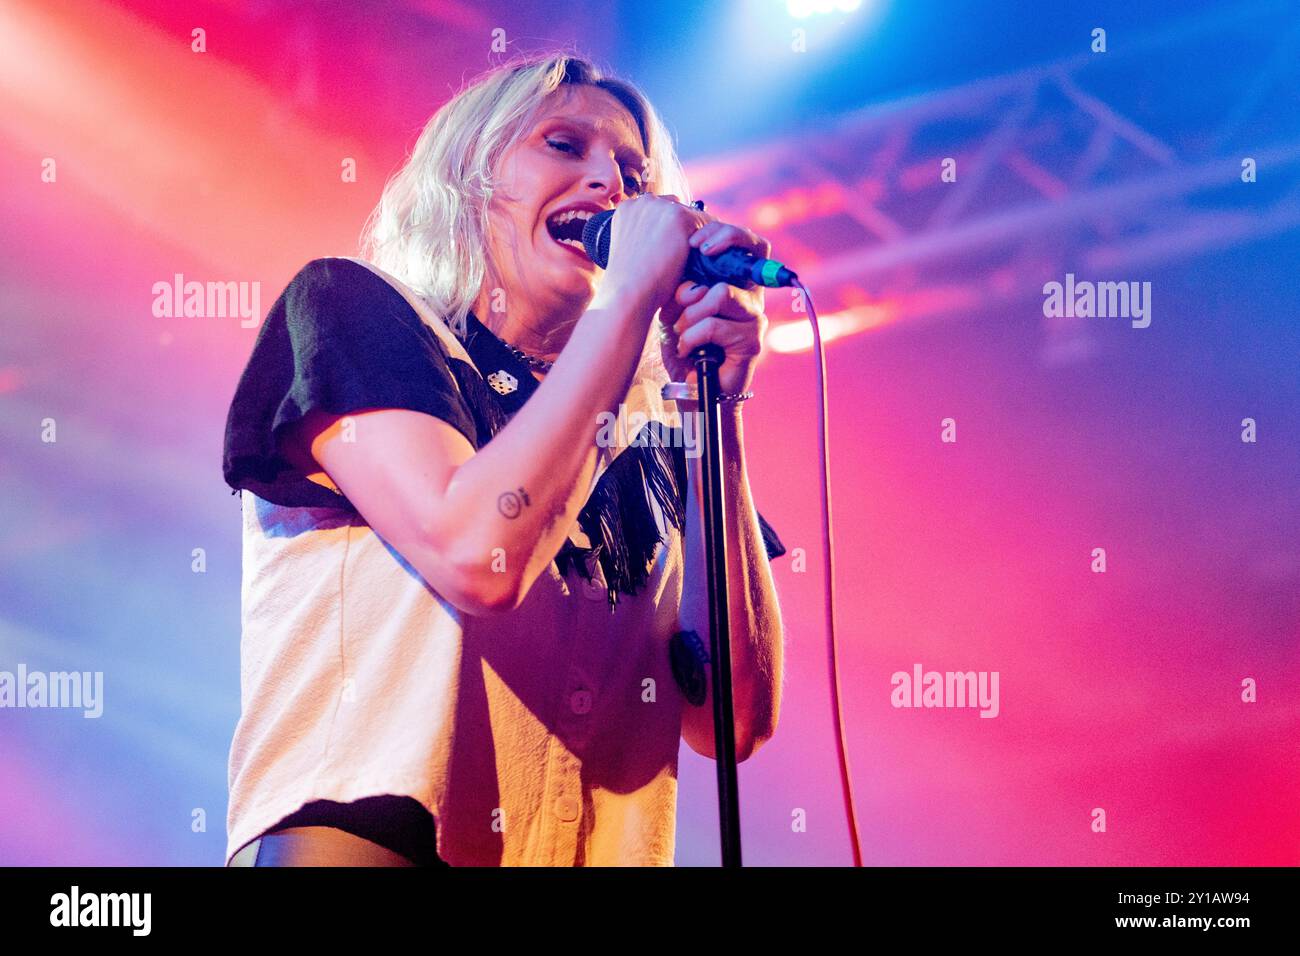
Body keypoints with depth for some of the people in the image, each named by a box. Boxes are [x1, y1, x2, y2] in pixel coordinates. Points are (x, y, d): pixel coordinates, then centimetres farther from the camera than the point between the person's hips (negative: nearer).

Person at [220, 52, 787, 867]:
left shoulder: (648, 442, 13)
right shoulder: (348, 310, 4)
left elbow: (732, 722, 3)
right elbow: (475, 555, -12)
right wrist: (630, 294, -7)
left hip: (604, 848, 4)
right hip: (363, 835, -4)